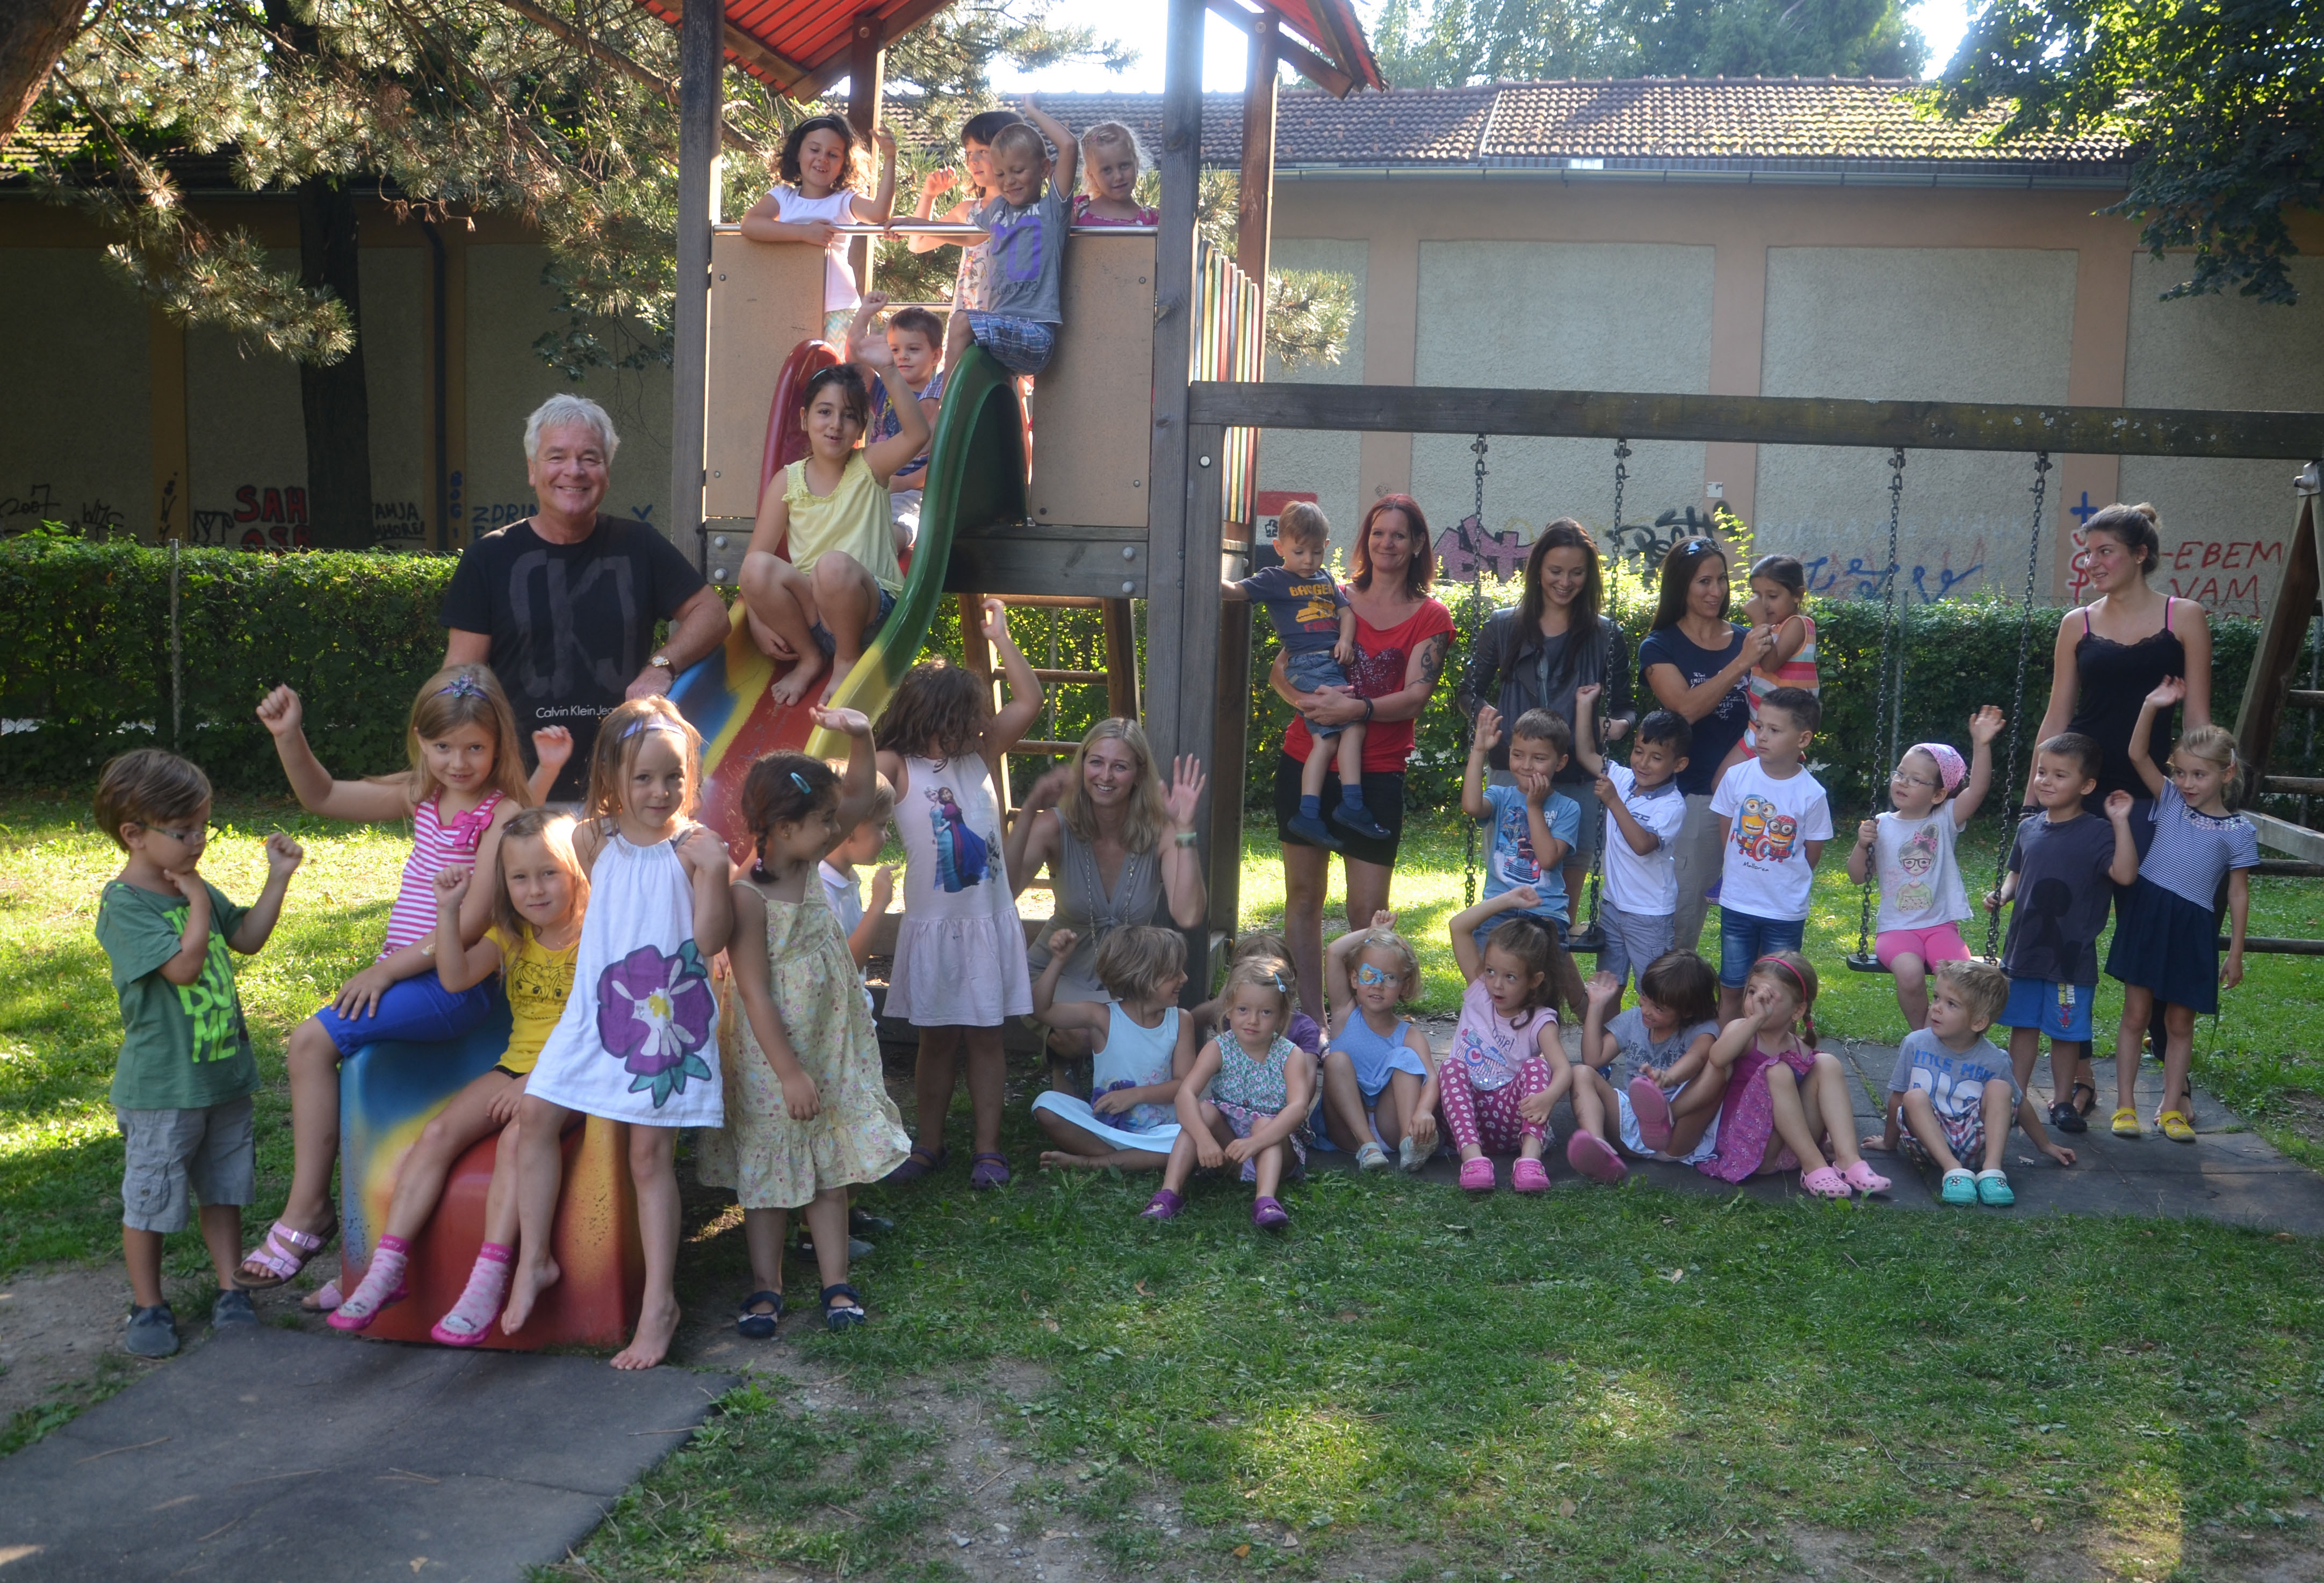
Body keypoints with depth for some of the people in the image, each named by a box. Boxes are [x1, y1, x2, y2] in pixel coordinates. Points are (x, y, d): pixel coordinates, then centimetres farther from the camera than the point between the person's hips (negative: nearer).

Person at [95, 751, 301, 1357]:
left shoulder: (193, 887, 6)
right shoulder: (124, 904, -17)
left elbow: (248, 939, 18)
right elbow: (184, 965, -26)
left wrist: (277, 879, 9)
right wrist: (198, 899, -18)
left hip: (224, 1073, 7)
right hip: (161, 1085, -7)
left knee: (225, 1187, 15)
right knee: (151, 1198, 6)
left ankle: (231, 1290, 26)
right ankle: (148, 1306, 20)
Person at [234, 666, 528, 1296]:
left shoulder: (504, 814, -13)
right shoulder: (421, 798, 11)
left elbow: (470, 923, -18)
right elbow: (323, 797, 19)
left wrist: (389, 967, -15)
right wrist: (290, 738, 3)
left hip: (453, 984, -8)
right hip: (401, 975, 8)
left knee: (313, 1040, -18)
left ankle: (307, 1210, -7)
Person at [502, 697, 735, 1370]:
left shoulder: (697, 847, -7)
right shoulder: (595, 841, 5)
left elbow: (710, 942, -11)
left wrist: (716, 872, -26)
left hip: (668, 1019, -4)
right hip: (598, 1010, 4)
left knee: (651, 1152, -2)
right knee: (535, 1113, -5)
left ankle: (659, 1302, 6)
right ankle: (533, 1259, 10)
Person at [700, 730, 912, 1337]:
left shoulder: (810, 862, -2)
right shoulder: (748, 897, -22)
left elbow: (861, 795, 5)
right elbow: (755, 995, -22)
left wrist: (860, 736, -14)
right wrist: (790, 1073, -21)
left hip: (833, 1048, 6)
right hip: (771, 1058, -6)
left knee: (830, 1171, 12)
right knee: (768, 1173, 8)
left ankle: (836, 1282, 20)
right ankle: (766, 1287, 22)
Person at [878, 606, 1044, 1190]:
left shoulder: (982, 755, 4)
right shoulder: (898, 768, -6)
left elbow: (1029, 702, 2)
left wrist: (1000, 638, -1)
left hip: (989, 921, 2)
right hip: (932, 924, -2)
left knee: (984, 1034, 7)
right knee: (936, 1039, 8)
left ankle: (988, 1147, 14)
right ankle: (929, 1145, 21)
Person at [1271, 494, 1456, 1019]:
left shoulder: (1430, 617, 3)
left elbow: (1415, 697, -8)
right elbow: (1279, 670, 6)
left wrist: (1355, 709, -24)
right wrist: (1308, 699, -15)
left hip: (1376, 774, -3)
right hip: (1305, 763, 3)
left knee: (1368, 909, -5)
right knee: (1303, 895, 7)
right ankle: (1310, 1019, 16)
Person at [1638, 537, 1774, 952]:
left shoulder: (1748, 639, 12)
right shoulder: (1660, 648, 3)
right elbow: (1686, 707, -15)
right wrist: (1741, 663, -22)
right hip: (1693, 797, -3)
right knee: (1682, 911, -2)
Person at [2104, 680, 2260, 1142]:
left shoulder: (2238, 831, -3)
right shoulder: (2170, 801, 2)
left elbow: (2238, 894, 1)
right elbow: (2137, 755, -7)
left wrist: (2235, 954, 1)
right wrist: (2151, 706, -20)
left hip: (2192, 928, -1)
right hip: (2146, 914, 1)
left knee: (2180, 1021, 8)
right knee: (2136, 1013, 4)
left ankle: (2172, 1109, 18)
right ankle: (2125, 1106, 10)